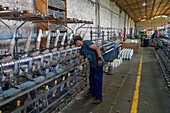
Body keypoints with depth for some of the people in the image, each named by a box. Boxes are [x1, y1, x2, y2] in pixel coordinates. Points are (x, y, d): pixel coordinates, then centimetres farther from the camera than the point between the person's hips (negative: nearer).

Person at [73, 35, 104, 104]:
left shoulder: (87, 43, -13)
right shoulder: (82, 49, 14)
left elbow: (97, 49, -19)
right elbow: (80, 59, 24)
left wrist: (99, 59, -24)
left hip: (98, 63, -9)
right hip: (92, 64, 9)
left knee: (98, 80, -5)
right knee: (91, 78, 18)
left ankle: (99, 98, 5)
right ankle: (92, 92, 37)